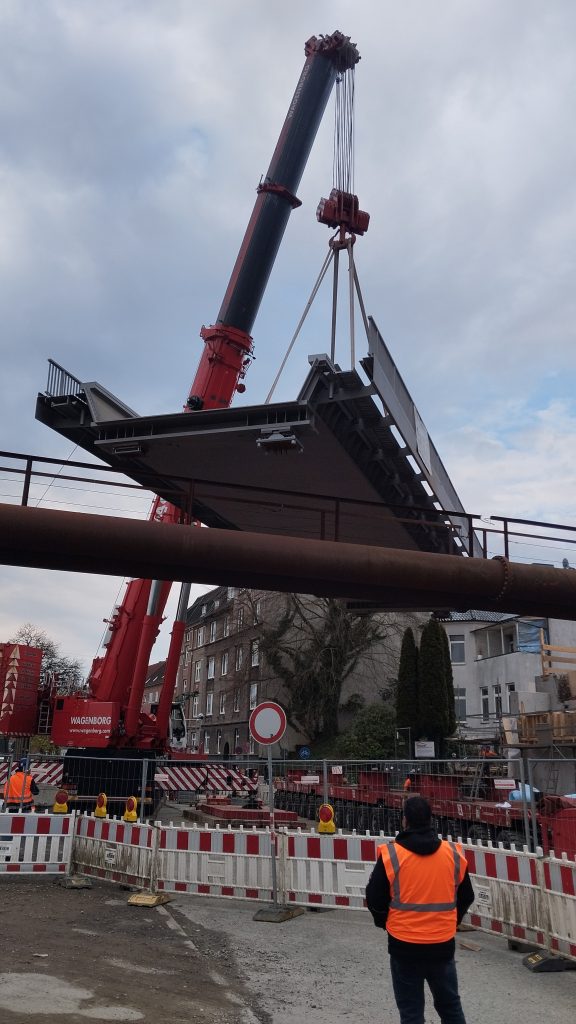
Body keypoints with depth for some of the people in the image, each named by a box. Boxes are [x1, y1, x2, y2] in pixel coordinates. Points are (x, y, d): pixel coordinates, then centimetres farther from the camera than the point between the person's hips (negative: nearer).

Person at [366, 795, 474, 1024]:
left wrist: (384, 923, 14)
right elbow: (466, 897, 7)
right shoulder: (454, 853, -4)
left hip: (404, 945, -3)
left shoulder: (390, 855, -13)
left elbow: (374, 898, -6)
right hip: (442, 945, 3)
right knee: (450, 1005, 22)